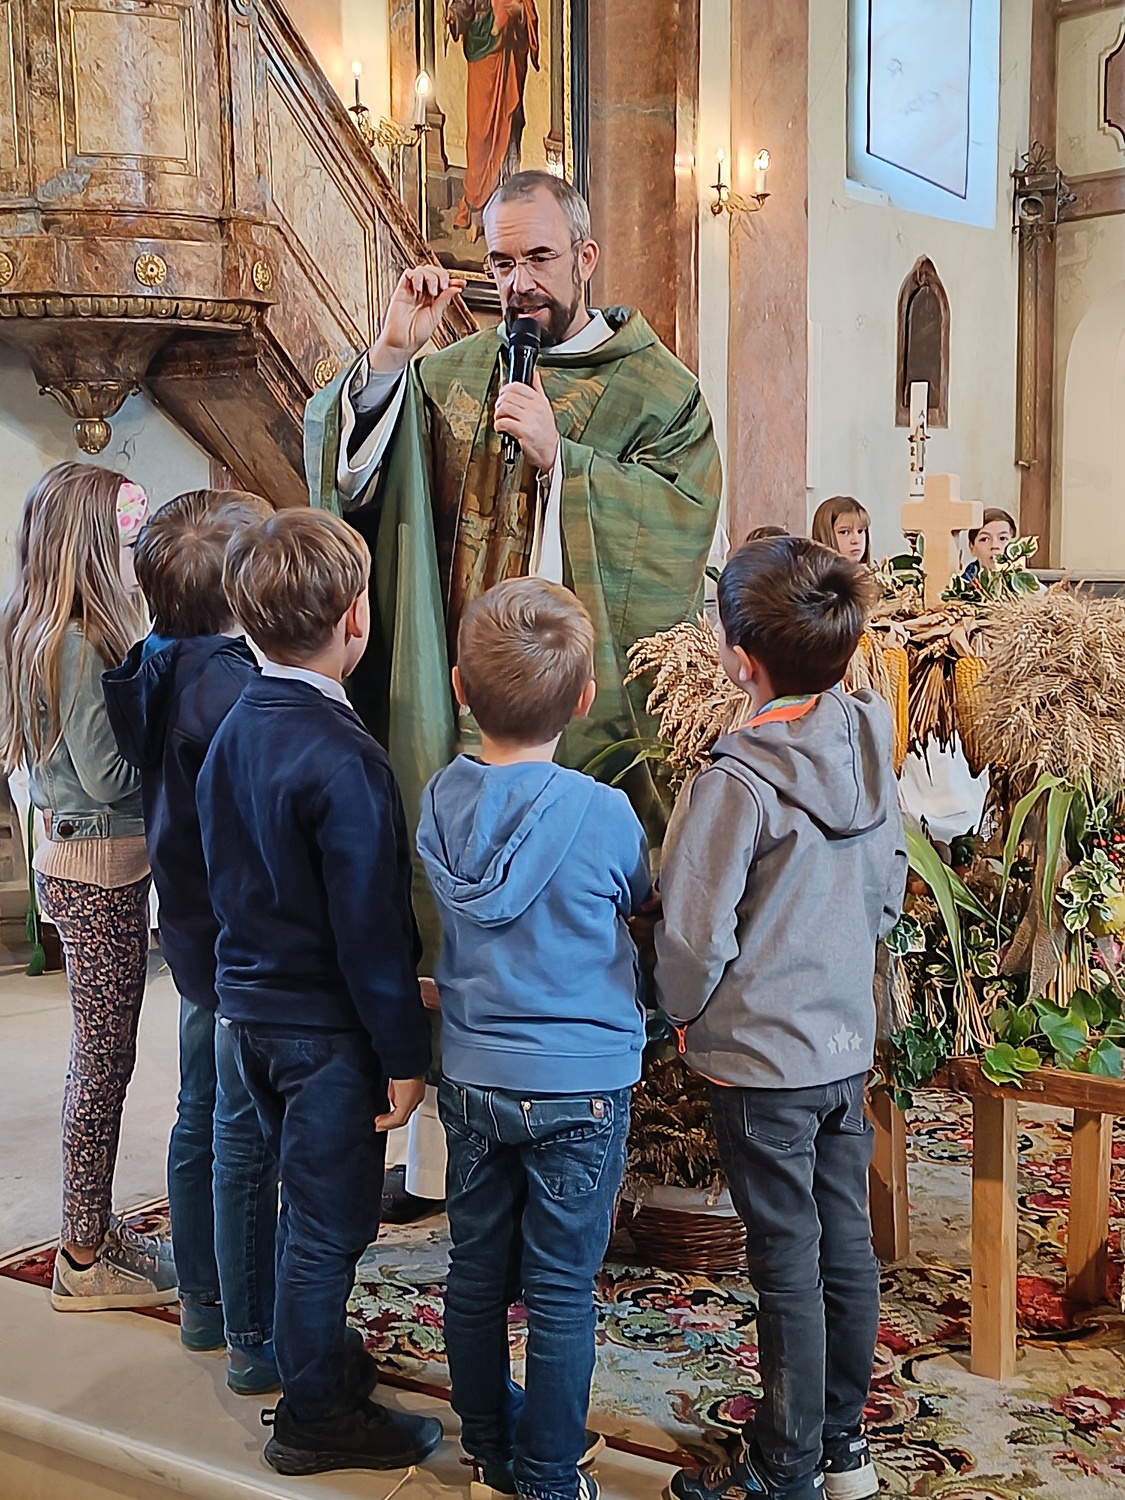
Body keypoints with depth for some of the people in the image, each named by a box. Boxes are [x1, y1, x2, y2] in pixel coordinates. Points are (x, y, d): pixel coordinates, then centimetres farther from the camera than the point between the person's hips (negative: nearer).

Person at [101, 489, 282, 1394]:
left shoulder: (167, 670, 3)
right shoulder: (230, 687, -25)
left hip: (197, 936, 9)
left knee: (202, 1122, 20)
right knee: (248, 1146, 2)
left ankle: (204, 1301, 37)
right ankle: (255, 1340, 16)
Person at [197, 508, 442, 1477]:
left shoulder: (234, 732, 3)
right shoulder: (341, 759, -24)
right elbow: (371, 925, -22)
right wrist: (405, 1051, -14)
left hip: (251, 1004, 8)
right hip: (327, 1025, -8)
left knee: (306, 1204, 24)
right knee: (328, 1225, 7)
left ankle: (316, 1354, 42)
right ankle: (316, 1417, 22)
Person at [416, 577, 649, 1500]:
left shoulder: (441, 801, -5)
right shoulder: (602, 813, -18)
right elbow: (638, 902, 2)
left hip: (473, 1077, 5)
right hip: (579, 1085, -4)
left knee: (478, 1274, 18)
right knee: (561, 1290, 9)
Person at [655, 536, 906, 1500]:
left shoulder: (739, 783, -23)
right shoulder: (867, 751, -2)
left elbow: (693, 934, -20)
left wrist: (688, 1016, -1)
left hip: (761, 1058, -7)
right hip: (849, 1041, 7)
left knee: (787, 1266, 6)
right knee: (847, 1248, 17)